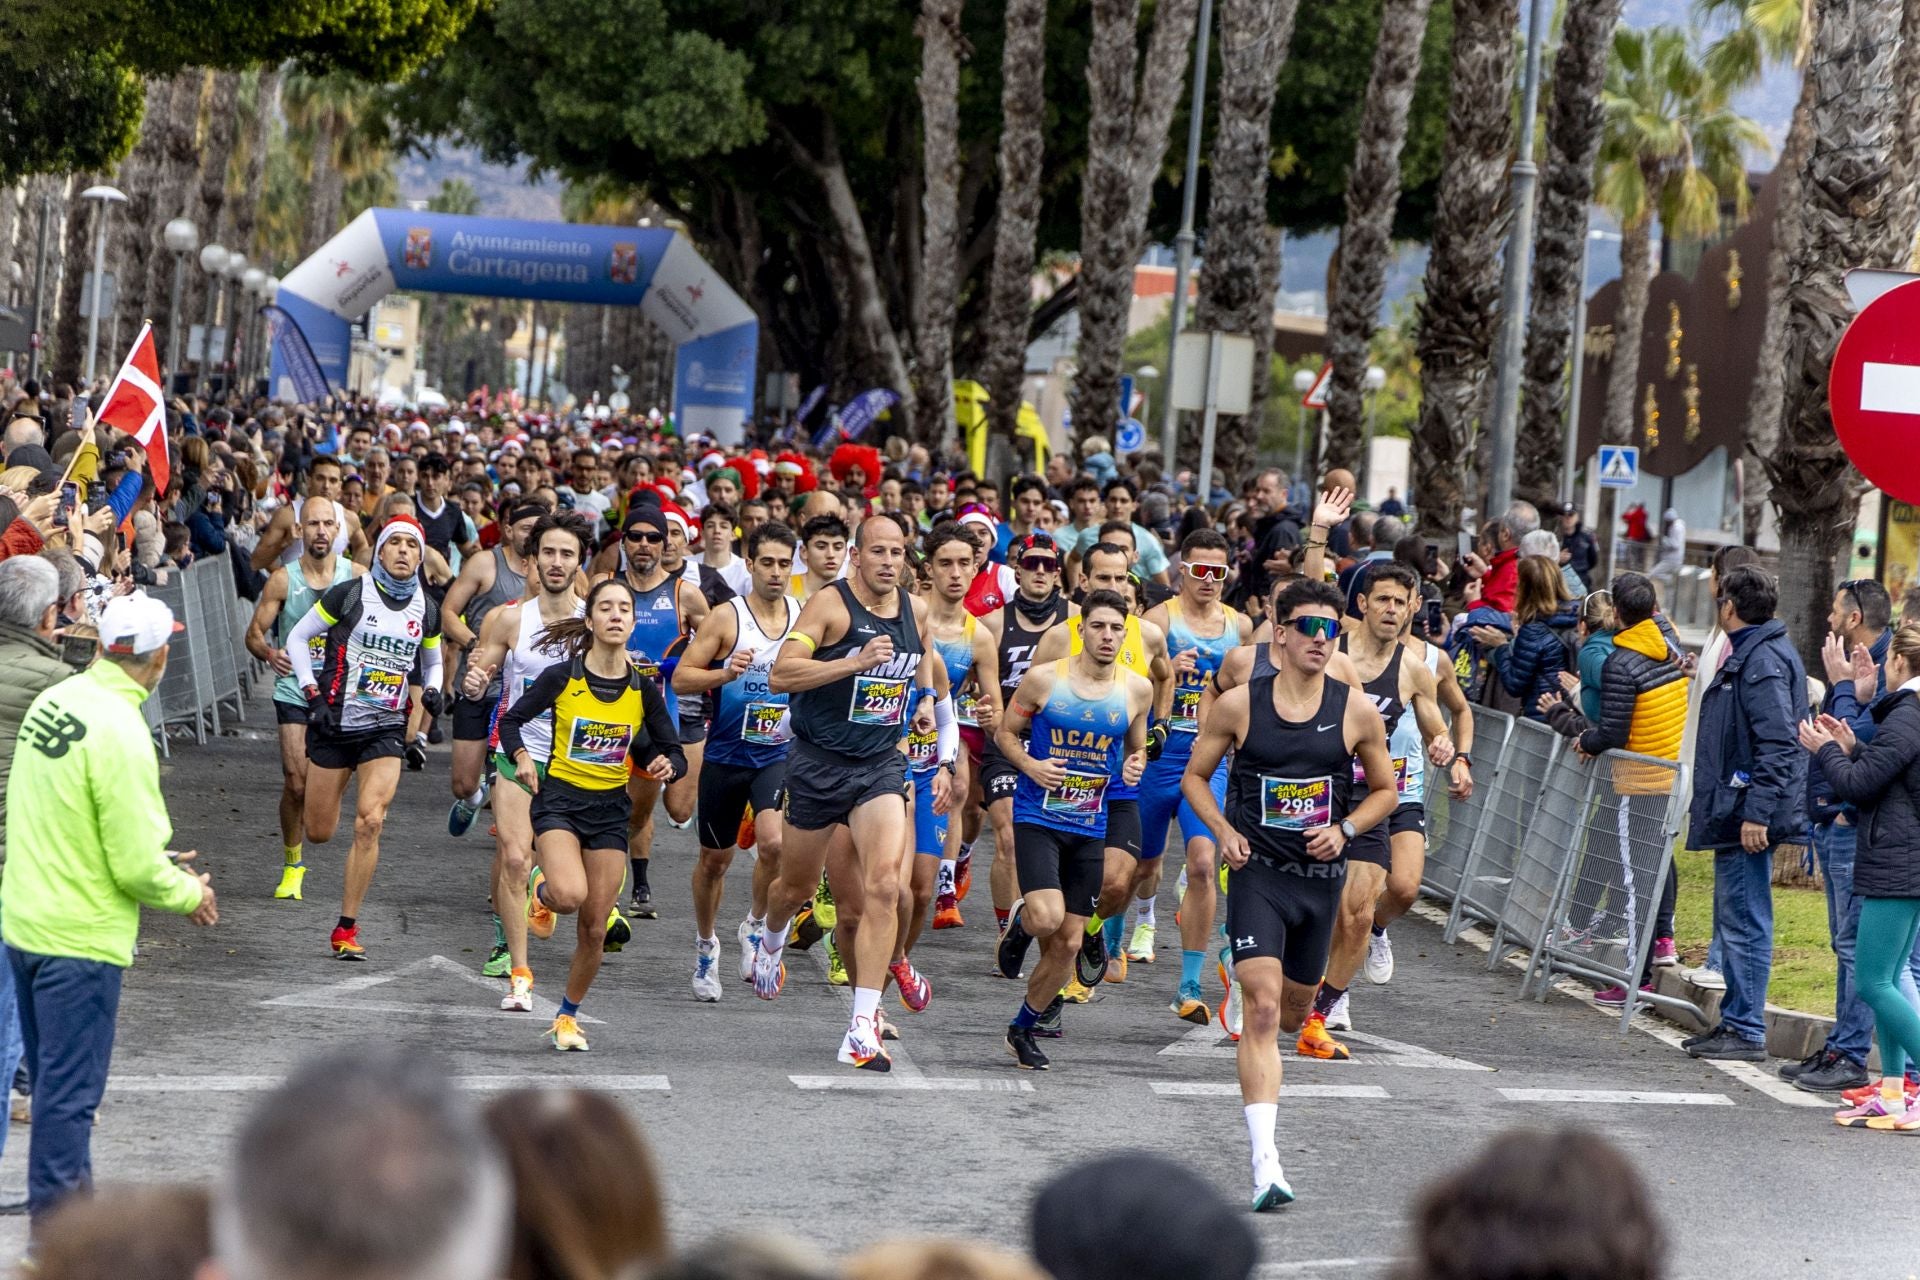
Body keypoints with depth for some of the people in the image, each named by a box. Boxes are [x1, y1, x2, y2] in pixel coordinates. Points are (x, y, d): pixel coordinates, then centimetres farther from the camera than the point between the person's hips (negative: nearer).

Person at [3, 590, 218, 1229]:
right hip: (81, 937, -8)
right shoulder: (120, 732, -23)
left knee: (53, 1076, 21)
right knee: (69, 1091, 1)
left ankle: (61, 1205, 36)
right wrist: (190, 894, -1)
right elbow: (136, 868, -21)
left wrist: (155, 858, 17)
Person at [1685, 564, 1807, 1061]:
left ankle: (1747, 1032, -5)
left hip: (1746, 814, -11)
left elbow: (1777, 745, -23)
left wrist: (1757, 813, -25)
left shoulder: (1763, 661, -16)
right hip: (1734, 813, 11)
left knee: (1744, 922, -7)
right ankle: (1735, 1022, 22)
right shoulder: (1748, 655, 17)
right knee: (1733, 921, 15)